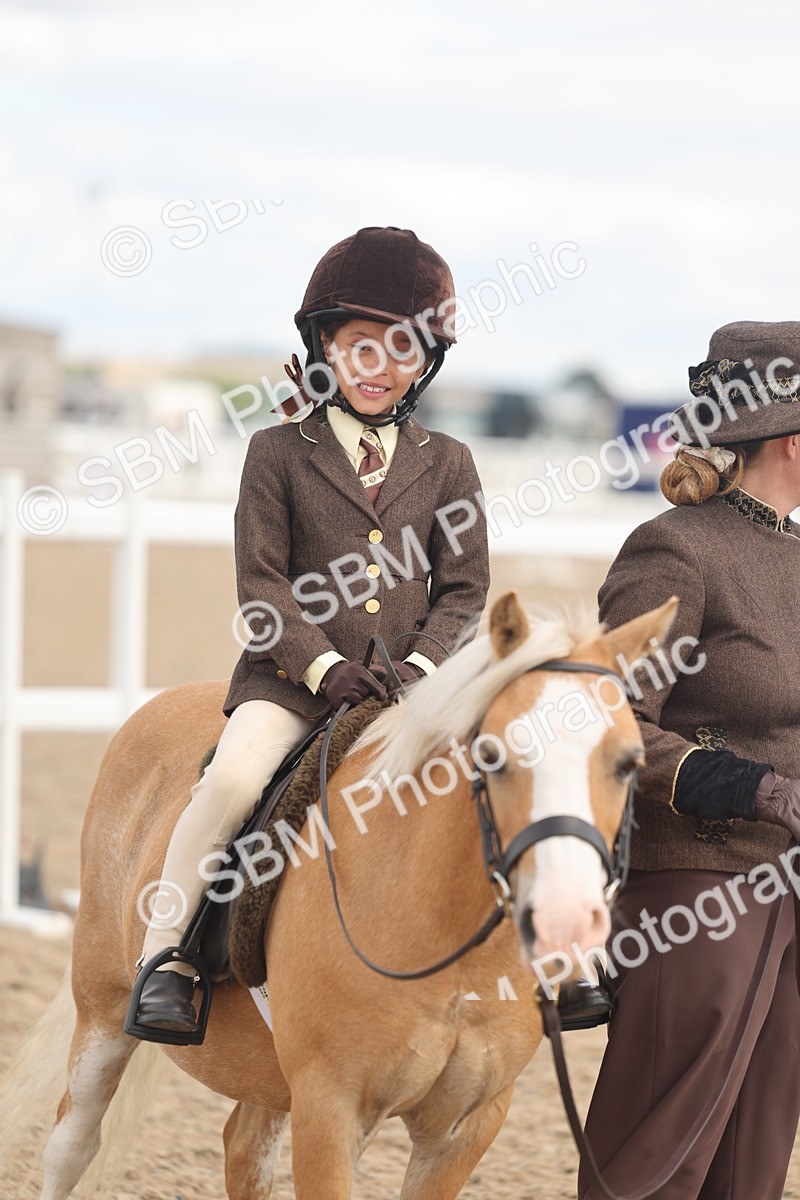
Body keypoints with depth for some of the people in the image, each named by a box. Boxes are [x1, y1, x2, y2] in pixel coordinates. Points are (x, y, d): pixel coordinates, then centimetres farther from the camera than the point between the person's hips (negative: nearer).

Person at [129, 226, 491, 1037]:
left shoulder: (447, 464, 11)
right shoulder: (278, 453, 5)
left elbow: (464, 589, 9)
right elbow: (261, 582, 0)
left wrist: (425, 664, -9)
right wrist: (323, 664, -14)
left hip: (410, 684, 2)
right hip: (293, 675, -2)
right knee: (235, 776, -29)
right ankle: (163, 955, -17)